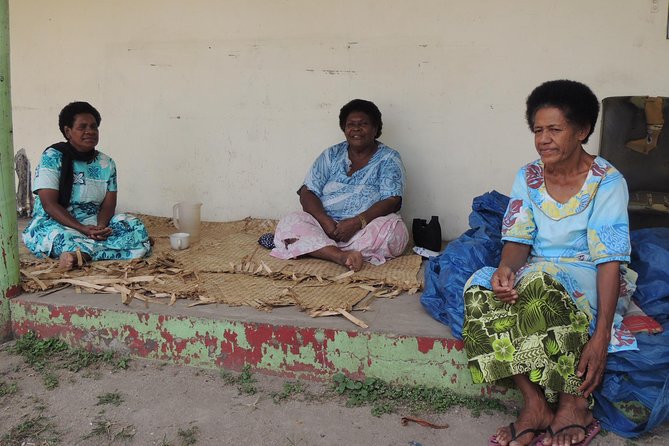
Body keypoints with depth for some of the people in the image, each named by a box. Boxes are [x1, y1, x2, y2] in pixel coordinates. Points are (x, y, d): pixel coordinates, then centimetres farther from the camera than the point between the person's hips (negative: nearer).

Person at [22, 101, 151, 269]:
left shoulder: (106, 164, 6)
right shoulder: (52, 157, -6)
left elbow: (108, 205, 0)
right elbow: (49, 204, -13)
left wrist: (100, 227, -24)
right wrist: (83, 229, -26)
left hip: (94, 225, 4)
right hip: (54, 223, -4)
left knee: (135, 226, -22)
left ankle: (80, 253, -32)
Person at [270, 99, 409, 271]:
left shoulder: (389, 159, 3)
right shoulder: (331, 155, 11)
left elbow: (391, 201, -9)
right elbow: (307, 193, 2)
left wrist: (357, 222, -25)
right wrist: (325, 221, -18)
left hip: (366, 228, -2)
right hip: (327, 224, 2)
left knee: (393, 229, -34)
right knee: (289, 223, -23)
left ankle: (314, 247, -27)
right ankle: (344, 256, -41)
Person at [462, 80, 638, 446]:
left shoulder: (607, 182, -10)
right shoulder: (527, 178, 4)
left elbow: (609, 260, -17)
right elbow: (518, 239, -1)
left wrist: (601, 336, -28)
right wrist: (505, 268, -27)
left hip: (590, 279, -4)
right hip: (536, 273, 4)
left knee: (541, 283, -38)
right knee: (481, 287, -27)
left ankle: (574, 403, -20)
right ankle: (534, 403, -26)